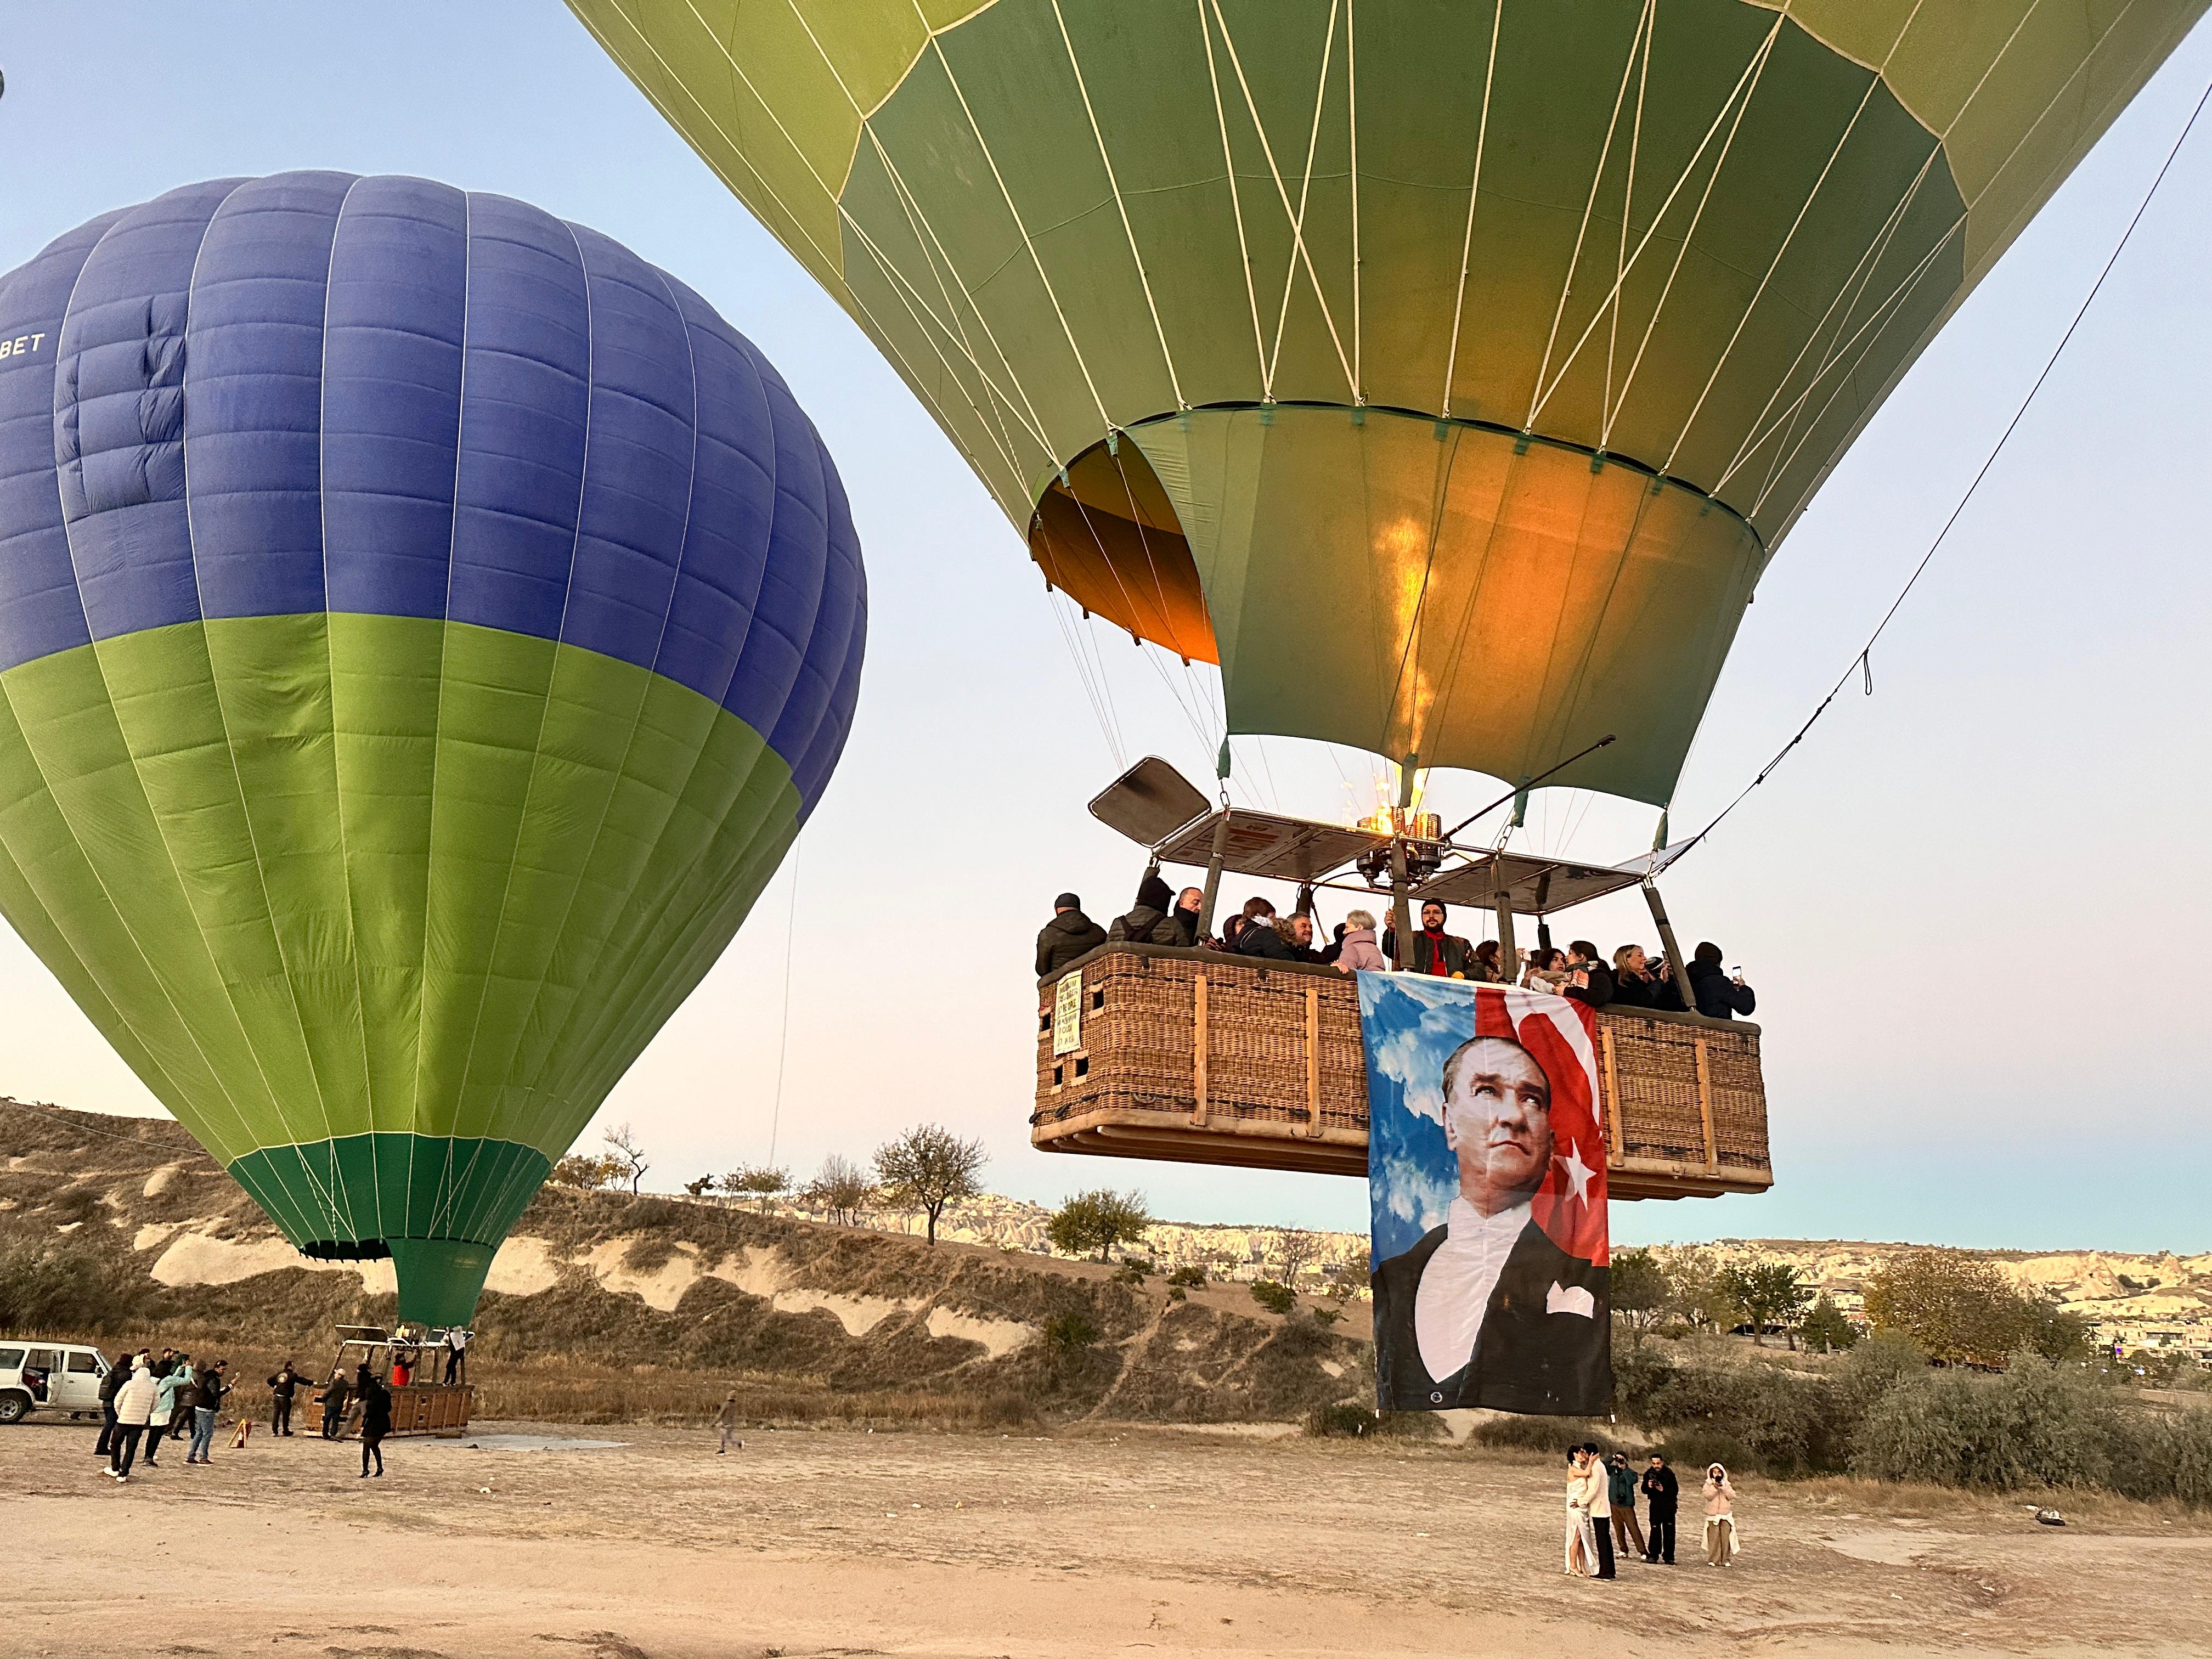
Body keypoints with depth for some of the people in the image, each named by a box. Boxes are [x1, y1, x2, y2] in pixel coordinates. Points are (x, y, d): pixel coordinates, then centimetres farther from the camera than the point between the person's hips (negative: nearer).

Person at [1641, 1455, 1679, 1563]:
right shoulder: (1649, 1474, 2)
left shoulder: (1669, 1473, -4)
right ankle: (1653, 1555, 3)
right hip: (1655, 1506, 1)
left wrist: (1664, 1490, -23)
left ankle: (1669, 1557, 7)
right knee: (1655, 1531, -1)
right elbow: (1644, 1490, 3)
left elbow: (1675, 1490, -8)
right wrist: (1648, 1486, -19)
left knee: (1669, 1532, 0)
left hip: (1668, 1506, -1)